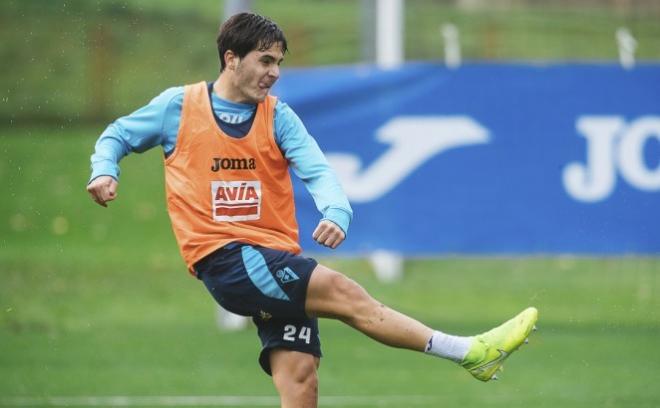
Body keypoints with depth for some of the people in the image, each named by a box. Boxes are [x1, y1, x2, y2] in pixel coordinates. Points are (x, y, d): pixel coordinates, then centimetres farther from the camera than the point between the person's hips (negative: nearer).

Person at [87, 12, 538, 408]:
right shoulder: (178, 107, 6)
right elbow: (116, 136, 19)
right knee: (344, 293, -21)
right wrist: (105, 172, -3)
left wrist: (336, 213, -26)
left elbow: (318, 170, -4)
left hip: (276, 260, 4)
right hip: (224, 258, -4)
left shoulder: (279, 117, 10)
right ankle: (467, 352, -22)